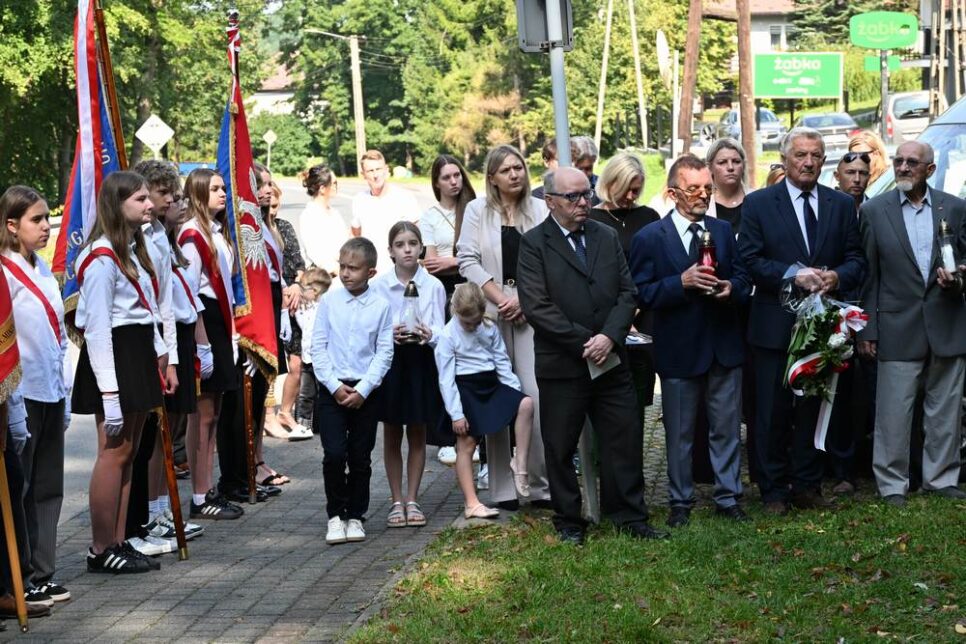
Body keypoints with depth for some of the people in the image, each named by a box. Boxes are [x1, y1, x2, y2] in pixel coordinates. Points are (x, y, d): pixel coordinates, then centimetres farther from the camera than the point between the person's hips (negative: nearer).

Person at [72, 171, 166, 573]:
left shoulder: (134, 249, 14)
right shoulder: (102, 257, -16)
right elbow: (96, 328, -19)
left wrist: (159, 351, 14)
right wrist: (108, 393, -22)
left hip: (139, 354, 10)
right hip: (114, 354, -10)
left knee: (128, 452, 11)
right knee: (114, 453, -5)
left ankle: (118, 543, 18)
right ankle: (101, 550, 2)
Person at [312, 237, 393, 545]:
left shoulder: (381, 306, -1)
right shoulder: (329, 301, 1)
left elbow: (384, 353, -2)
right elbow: (318, 347, 1)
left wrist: (362, 390, -10)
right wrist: (335, 386, -8)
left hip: (366, 391, 0)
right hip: (332, 388, 0)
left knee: (360, 458, 6)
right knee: (334, 453, -9)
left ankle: (355, 515, 18)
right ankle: (335, 515, 5)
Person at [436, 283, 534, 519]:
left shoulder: (490, 329, 7)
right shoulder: (448, 335, -8)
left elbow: (502, 362, 12)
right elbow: (446, 378, -10)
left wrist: (515, 391, 1)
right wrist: (456, 413, -14)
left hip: (491, 384, 5)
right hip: (465, 389, -5)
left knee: (526, 403, -18)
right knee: (467, 442, -5)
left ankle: (520, 464, -13)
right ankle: (471, 504, -3)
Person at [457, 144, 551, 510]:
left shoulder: (540, 211, 8)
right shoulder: (478, 210, 8)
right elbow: (468, 260, 0)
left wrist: (523, 300, -8)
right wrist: (500, 298, -8)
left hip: (531, 313, 0)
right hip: (488, 314, 0)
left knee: (536, 395, -9)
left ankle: (541, 482, -2)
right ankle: (502, 488, 5)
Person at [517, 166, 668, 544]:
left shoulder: (607, 238, 11)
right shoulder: (534, 244, -5)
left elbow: (627, 292, 6)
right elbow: (536, 306, -13)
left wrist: (609, 337, -11)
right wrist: (584, 342, -14)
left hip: (610, 360, 4)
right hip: (561, 366, -4)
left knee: (625, 441, 5)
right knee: (561, 448, 6)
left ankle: (630, 517, 16)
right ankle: (568, 522, 19)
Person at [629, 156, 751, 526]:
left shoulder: (723, 230, 8)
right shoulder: (649, 238, -6)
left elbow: (743, 278, 13)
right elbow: (642, 294, -10)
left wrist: (731, 288, -10)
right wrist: (682, 282, -22)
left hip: (724, 346, 3)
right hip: (679, 350, -3)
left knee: (727, 428, 9)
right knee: (679, 434, 8)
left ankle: (728, 497, 20)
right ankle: (680, 502, 19)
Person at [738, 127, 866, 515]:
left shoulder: (841, 205, 9)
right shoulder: (758, 204, 0)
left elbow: (856, 260, 6)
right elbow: (750, 260, -7)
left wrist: (837, 276, -16)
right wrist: (793, 275, -19)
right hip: (775, 324, -3)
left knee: (813, 409, 10)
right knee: (773, 413, 2)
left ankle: (807, 486, 20)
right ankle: (774, 491, 11)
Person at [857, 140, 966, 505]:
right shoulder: (875, 211, 2)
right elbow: (868, 274, 1)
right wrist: (866, 330, -3)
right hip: (899, 328, -2)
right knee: (894, 411, 0)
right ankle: (893, 484, 10)